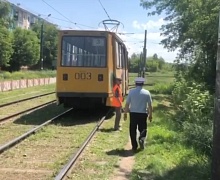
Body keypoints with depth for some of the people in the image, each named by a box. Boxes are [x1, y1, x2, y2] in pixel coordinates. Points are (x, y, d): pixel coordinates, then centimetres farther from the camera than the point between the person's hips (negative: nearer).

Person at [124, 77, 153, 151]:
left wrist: (125, 113, 9)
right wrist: (150, 115, 11)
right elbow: (150, 105, 0)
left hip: (133, 113, 0)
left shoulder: (131, 91, -3)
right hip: (143, 114, 0)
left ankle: (134, 146, 12)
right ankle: (142, 139, -13)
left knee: (133, 130, 10)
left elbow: (127, 104, -2)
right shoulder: (147, 92, -2)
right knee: (143, 129, 14)